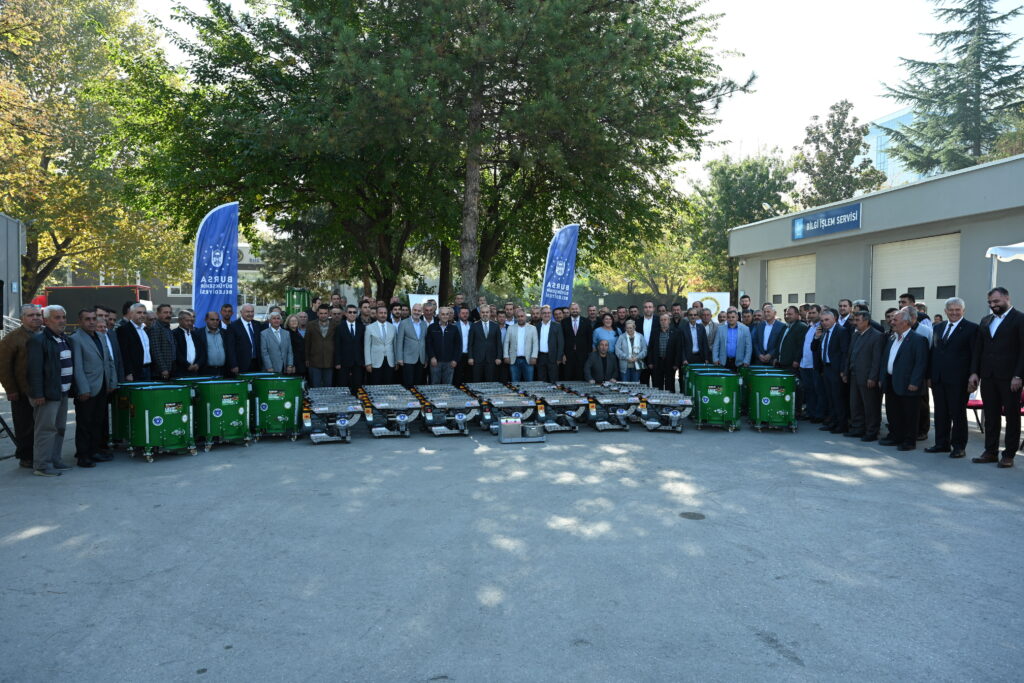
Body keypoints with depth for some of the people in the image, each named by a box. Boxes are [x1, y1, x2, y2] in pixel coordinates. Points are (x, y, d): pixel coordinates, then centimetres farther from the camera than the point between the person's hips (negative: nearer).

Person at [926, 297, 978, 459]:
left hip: (958, 380, -5)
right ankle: (942, 443, 22)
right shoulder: (938, 327, 13)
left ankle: (959, 446, 13)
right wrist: (929, 375, 10)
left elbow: (975, 355, -7)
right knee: (940, 413, 12)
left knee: (958, 413, 3)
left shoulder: (971, 328, -4)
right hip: (938, 379, 6)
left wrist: (973, 378, -12)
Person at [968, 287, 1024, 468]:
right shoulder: (985, 321, 14)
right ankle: (991, 452, 16)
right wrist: (974, 372, 7)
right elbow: (978, 349, 15)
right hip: (988, 376, 6)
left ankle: (1009, 454, 9)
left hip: (1009, 378, -6)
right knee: (991, 416, 9)